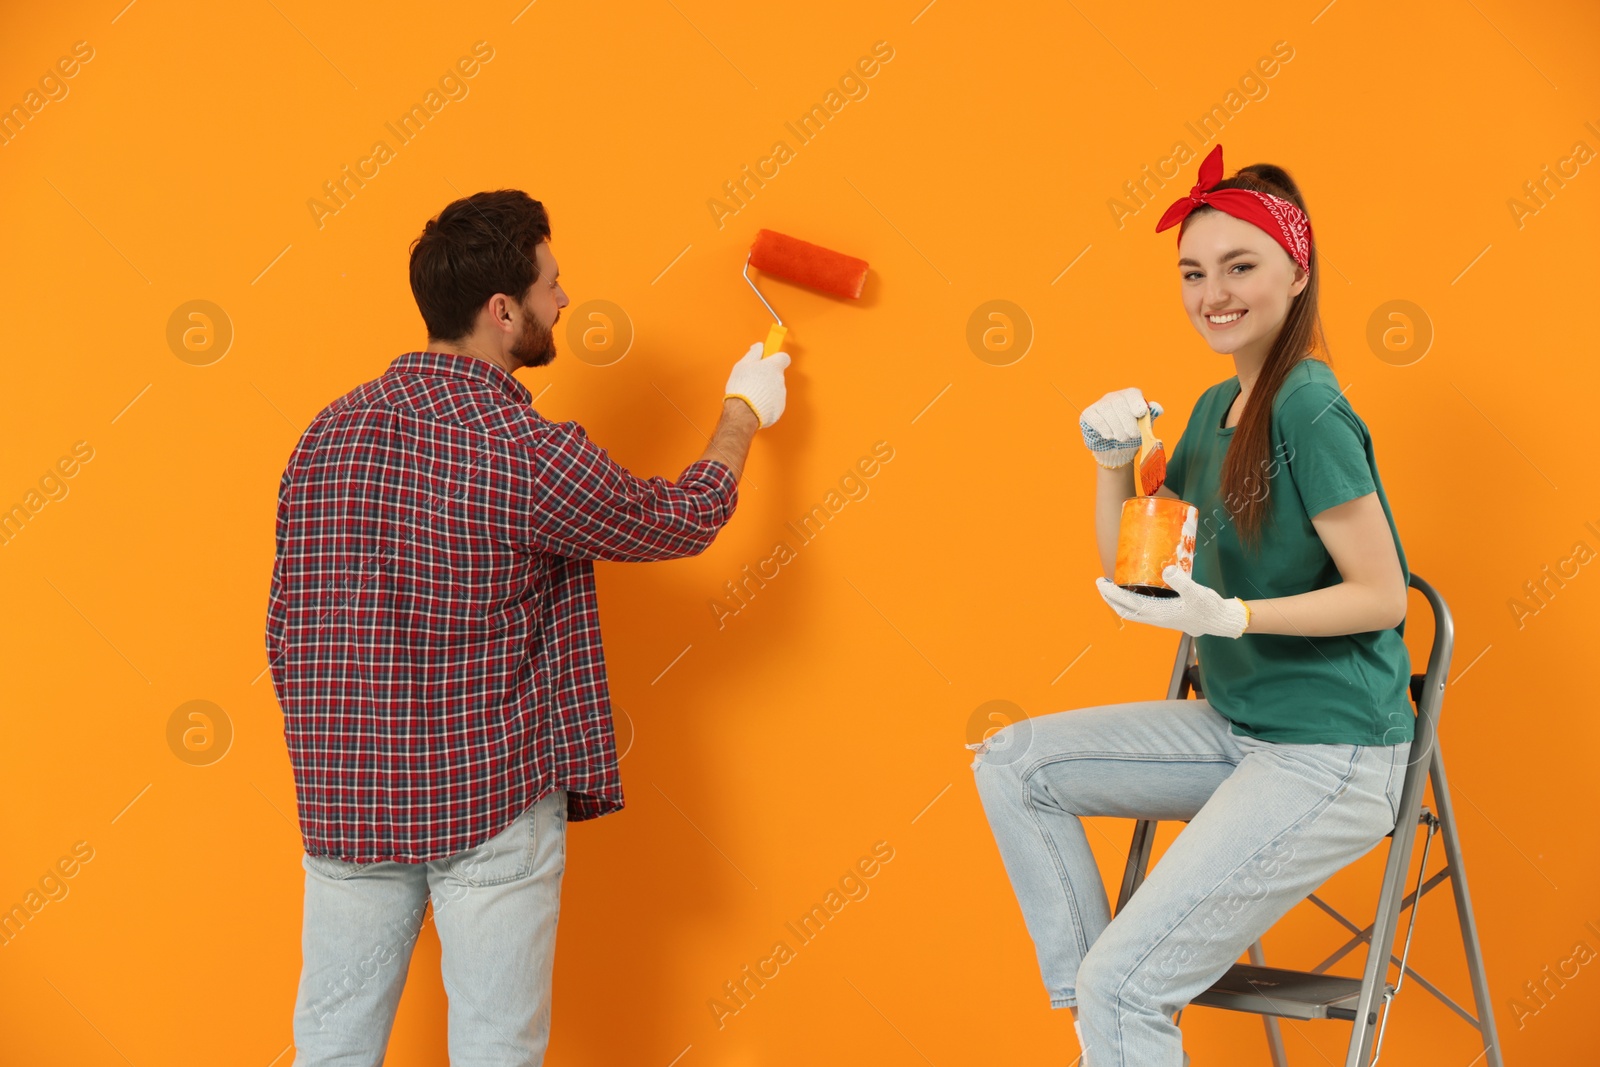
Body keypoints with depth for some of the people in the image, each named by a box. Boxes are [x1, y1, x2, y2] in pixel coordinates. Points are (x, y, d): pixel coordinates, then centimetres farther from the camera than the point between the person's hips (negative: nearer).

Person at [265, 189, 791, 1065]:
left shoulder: (329, 432, 1)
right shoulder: (530, 453, -17)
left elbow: (283, 630, 7)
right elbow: (683, 521, 0)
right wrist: (743, 412, 17)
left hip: (342, 798, 6)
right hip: (491, 802, -5)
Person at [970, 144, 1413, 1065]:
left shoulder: (1310, 411, -17)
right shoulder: (1214, 409, 9)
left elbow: (1382, 597, -16)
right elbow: (1129, 574, 13)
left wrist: (1229, 616, -27)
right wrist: (1115, 462, -3)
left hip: (1334, 754, -9)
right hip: (1238, 729, 9)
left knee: (1125, 986, -16)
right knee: (1014, 763, 4)